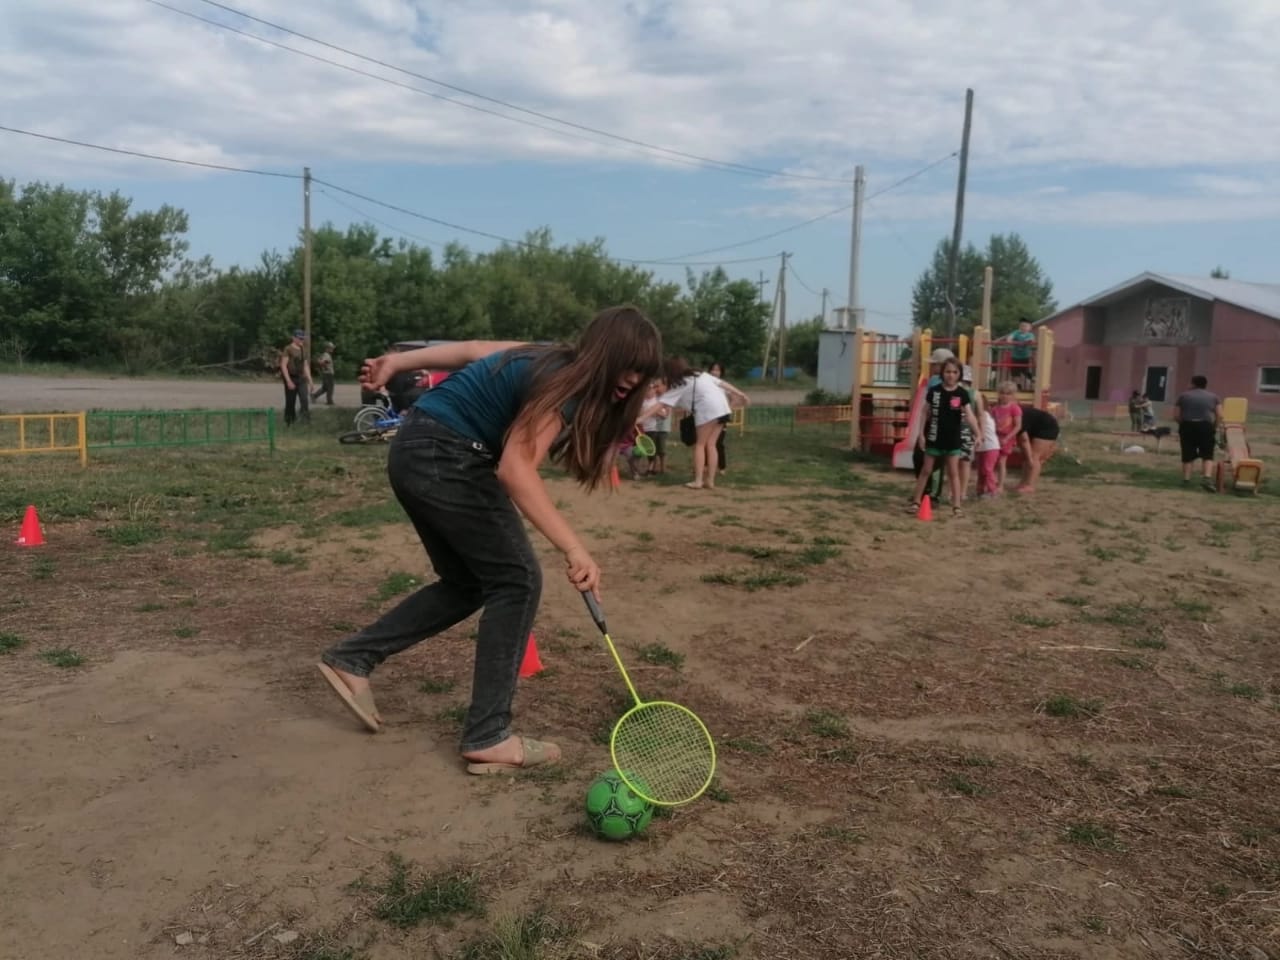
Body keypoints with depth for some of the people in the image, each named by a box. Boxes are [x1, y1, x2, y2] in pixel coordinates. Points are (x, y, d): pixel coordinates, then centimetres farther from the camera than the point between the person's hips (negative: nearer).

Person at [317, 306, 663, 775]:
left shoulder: (554, 361, 8)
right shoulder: (564, 384, -20)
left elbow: (474, 348, 15)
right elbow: (515, 469, -32)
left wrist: (397, 361, 21)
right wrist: (573, 548, -38)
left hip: (416, 449, 10)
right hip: (444, 459, -10)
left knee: (467, 583, 17)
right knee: (517, 580, -7)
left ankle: (351, 657, 21)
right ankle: (487, 737, -3)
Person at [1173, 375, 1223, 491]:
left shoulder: (1183, 395, 7)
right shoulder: (1214, 397, 9)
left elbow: (1176, 415, 4)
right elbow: (1220, 416, 1)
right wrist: (1214, 427, 14)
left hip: (1187, 427, 1)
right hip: (1206, 427, 0)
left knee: (1187, 455, 8)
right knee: (1207, 455, 5)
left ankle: (1186, 479, 7)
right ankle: (1207, 477, -11)